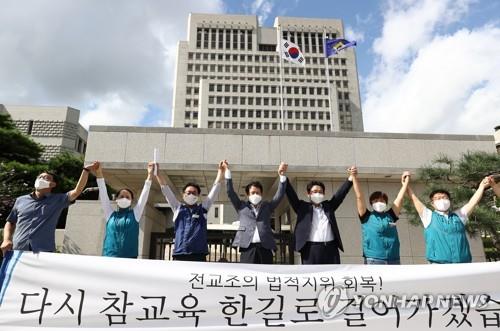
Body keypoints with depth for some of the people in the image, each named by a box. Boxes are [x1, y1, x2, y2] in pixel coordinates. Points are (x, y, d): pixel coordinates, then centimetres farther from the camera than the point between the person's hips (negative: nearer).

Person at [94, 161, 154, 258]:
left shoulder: (134, 214, 11)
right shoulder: (110, 214, 14)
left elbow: (144, 194, 6)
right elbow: (103, 194, 8)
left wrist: (150, 175, -1)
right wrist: (99, 174, 1)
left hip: (129, 258, -1)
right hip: (108, 257, 1)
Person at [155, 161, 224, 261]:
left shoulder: (203, 208, 15)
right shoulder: (178, 208, 16)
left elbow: (215, 189, 11)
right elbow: (165, 189, 11)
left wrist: (221, 171, 6)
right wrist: (157, 173, 4)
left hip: (199, 255, 0)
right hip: (180, 255, 1)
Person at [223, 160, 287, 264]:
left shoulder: (267, 206, 20)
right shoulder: (242, 206, 17)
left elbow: (279, 195, 12)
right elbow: (230, 192, 11)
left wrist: (282, 175, 1)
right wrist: (227, 171, 4)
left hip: (265, 247, 1)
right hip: (248, 247, -1)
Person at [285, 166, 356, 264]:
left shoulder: (328, 206, 19)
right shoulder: (303, 207, 10)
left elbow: (340, 193, 11)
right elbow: (291, 194, 0)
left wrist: (351, 178, -2)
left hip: (330, 248, 3)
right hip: (311, 249, -3)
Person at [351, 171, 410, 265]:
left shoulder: (390, 216, 12)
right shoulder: (367, 217, 3)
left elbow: (400, 198, 13)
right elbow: (359, 197, -4)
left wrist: (406, 181, 14)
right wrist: (354, 177, -8)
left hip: (393, 260, 4)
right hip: (373, 260, -4)